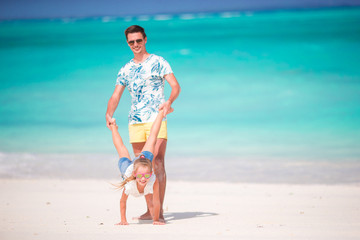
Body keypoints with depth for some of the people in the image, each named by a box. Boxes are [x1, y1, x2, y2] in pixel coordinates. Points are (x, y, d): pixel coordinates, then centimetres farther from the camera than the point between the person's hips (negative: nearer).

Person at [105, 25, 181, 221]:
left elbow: (176, 86, -6)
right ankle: (150, 209, 12)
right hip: (135, 122, 5)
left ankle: (159, 210, -14)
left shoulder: (158, 63, 2)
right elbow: (115, 96, 14)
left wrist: (169, 101, -27)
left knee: (157, 164, -12)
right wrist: (109, 114, -6)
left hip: (156, 119, -5)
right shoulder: (126, 70, 16)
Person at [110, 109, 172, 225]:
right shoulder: (129, 185, -44)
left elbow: (156, 201, -35)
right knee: (121, 149, 30)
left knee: (151, 140, 23)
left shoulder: (153, 180, -46)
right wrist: (123, 220, -21)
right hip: (127, 166, 0)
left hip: (145, 162, 0)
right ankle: (113, 127, 61)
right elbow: (122, 202, -26)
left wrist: (156, 219, -27)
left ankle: (161, 113, 41)